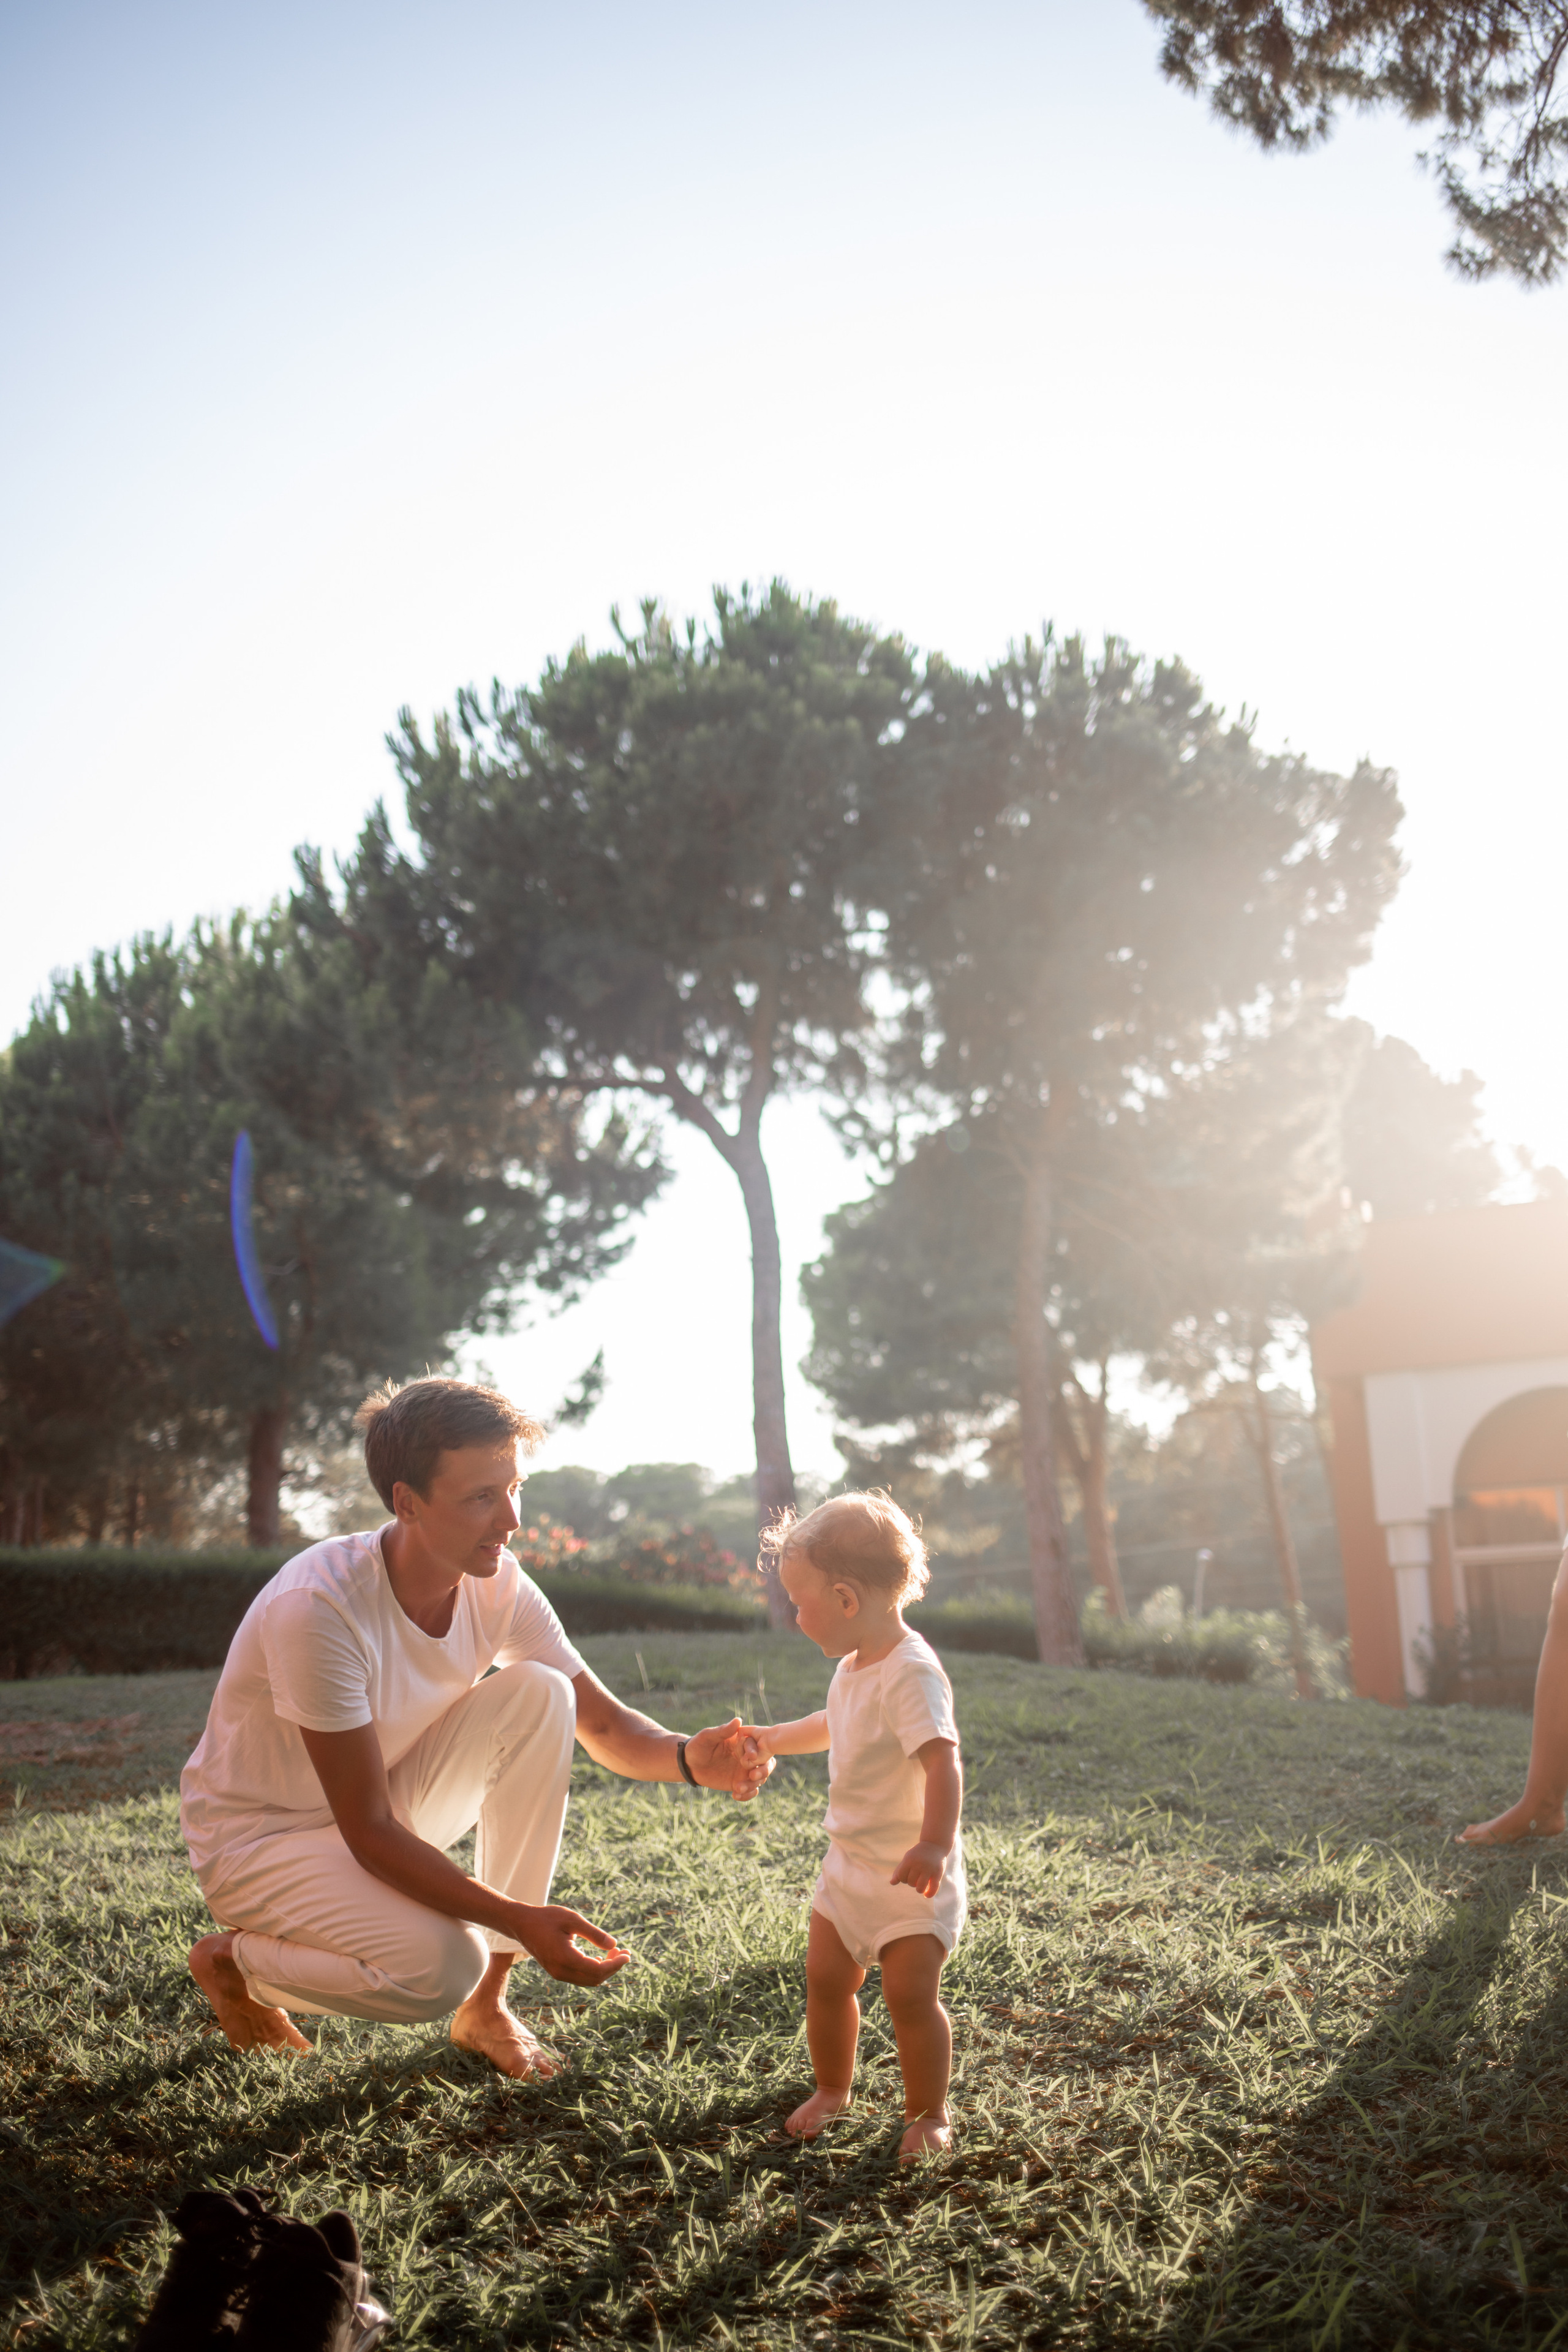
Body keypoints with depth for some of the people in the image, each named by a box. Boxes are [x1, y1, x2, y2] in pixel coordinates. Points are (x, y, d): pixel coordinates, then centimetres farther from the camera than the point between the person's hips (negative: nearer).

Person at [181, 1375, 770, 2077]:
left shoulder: (498, 1587, -14)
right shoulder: (317, 1606, -33)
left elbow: (605, 1724, -6)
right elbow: (370, 1833, -30)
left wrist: (688, 1757, -29)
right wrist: (521, 1920, -37)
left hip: (384, 1804, 6)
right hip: (257, 1839, -6)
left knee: (538, 1694, -18)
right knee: (441, 1967, -30)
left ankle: (487, 2007, -6)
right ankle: (234, 1961, 2)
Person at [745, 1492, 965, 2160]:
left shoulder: (910, 1673, -25)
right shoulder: (854, 1666, 5)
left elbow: (942, 1759, -36)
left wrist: (936, 1843, -47)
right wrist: (769, 1741, 26)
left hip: (911, 1874, -8)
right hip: (849, 1865, 8)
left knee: (910, 1993, -7)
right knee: (826, 1979, 11)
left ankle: (928, 2112, 14)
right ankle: (832, 2089, 33)